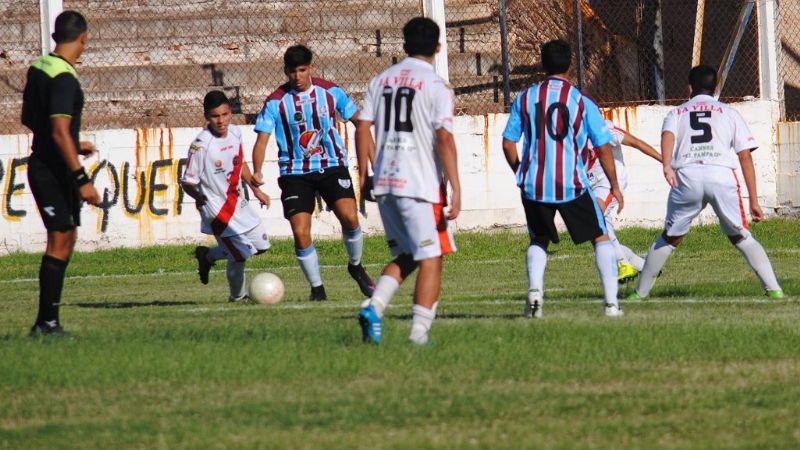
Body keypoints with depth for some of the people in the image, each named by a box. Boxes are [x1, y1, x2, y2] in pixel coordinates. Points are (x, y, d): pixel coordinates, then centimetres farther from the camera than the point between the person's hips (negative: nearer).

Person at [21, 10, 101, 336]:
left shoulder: (38, 69, 9)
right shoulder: (63, 79, -19)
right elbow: (60, 131, -25)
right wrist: (82, 180, -25)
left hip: (41, 164, 9)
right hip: (55, 172, -9)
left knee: (65, 239, 16)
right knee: (60, 243, -6)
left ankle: (47, 322, 17)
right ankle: (47, 323, -5)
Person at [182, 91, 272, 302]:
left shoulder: (235, 132, -1)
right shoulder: (201, 145, -23)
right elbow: (187, 182, -18)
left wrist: (256, 190, 19)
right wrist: (201, 198, -37)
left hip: (238, 203, 8)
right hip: (218, 210, -8)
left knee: (261, 245, 14)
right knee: (240, 255, -5)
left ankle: (207, 255, 29)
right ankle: (238, 296, 21)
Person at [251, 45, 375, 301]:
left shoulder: (330, 92, -1)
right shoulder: (276, 102, -6)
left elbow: (358, 119, 11)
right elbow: (262, 138, -10)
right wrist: (257, 172, -26)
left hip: (332, 166, 0)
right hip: (295, 172, 0)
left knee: (350, 217, -19)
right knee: (300, 233, -11)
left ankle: (356, 267, 9)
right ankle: (317, 287, 8)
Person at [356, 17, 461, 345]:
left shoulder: (381, 81, 10)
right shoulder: (435, 86, -6)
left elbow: (363, 128, 9)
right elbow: (444, 138, -13)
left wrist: (364, 175, 18)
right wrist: (456, 189, -14)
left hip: (385, 183, 6)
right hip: (421, 186, -6)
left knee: (405, 256, 18)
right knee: (431, 259, 2)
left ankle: (374, 307, -3)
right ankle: (419, 333, -3)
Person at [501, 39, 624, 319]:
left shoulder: (525, 98, 3)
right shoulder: (582, 102, -2)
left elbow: (508, 143, 5)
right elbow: (604, 149, -1)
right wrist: (615, 187, 10)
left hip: (533, 185, 2)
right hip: (572, 185, -2)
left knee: (539, 242, 22)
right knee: (601, 238, 12)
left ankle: (534, 288, -4)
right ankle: (611, 302, 2)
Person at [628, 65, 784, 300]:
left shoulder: (677, 113, 24)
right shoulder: (729, 113, 23)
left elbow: (667, 134, -1)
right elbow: (745, 157, 14)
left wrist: (667, 166, -19)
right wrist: (754, 201, 14)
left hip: (687, 177, 0)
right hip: (722, 175, 0)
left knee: (669, 237, 15)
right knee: (740, 236, 10)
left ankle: (640, 292, 16)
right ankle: (773, 288, -2)